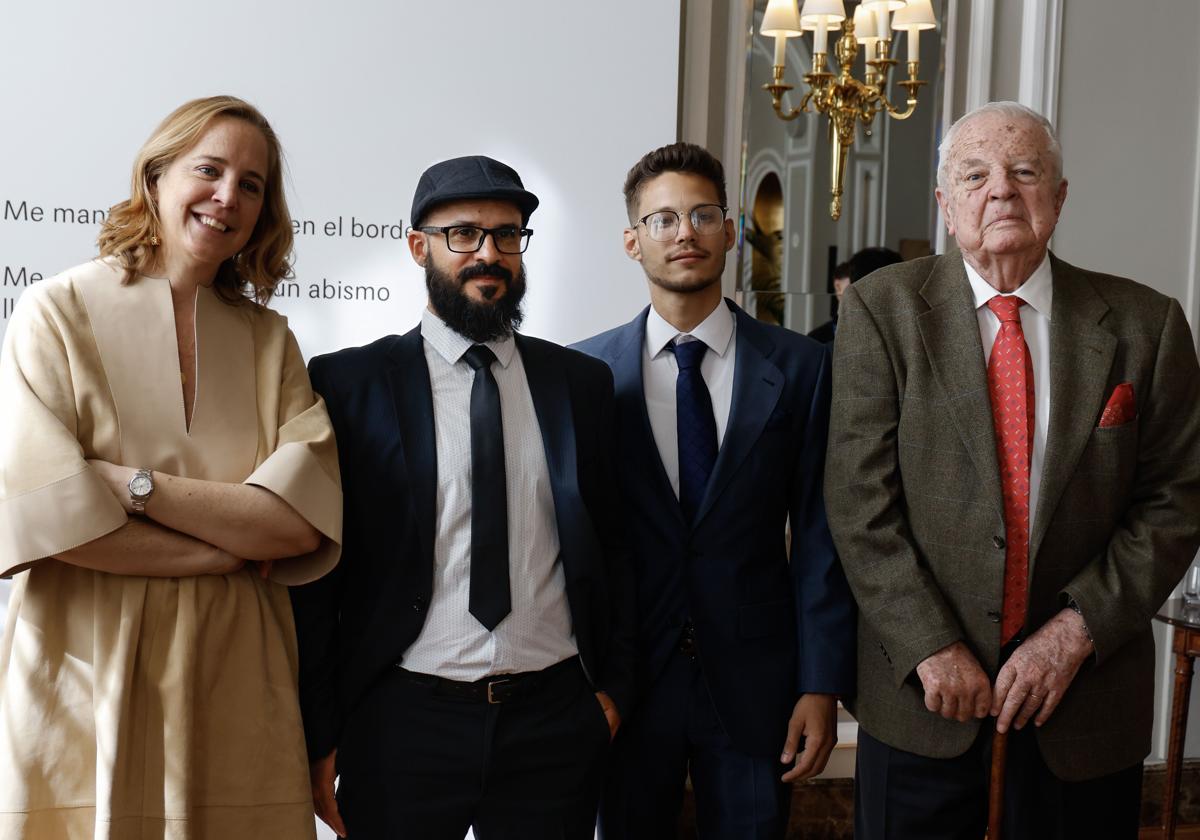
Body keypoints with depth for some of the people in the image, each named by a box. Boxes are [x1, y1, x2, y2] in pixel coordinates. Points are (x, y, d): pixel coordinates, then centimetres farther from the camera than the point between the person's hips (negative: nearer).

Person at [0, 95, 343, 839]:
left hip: (235, 691, 3)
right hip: (84, 684, -2)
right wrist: (238, 543, -8)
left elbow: (304, 524, -5)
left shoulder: (270, 340, 9)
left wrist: (132, 483, -14)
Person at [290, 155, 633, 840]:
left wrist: (614, 685, 7)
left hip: (555, 715, 2)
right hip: (402, 723, -2)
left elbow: (611, 547, 12)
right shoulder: (349, 383, -1)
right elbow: (315, 571, -1)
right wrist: (318, 735, -2)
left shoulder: (582, 382, 7)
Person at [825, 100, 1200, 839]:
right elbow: (859, 501, -9)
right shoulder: (883, 310, -5)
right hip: (924, 687, -1)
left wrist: (1077, 630, -11)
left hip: (1087, 691, 1)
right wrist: (931, 647, -14)